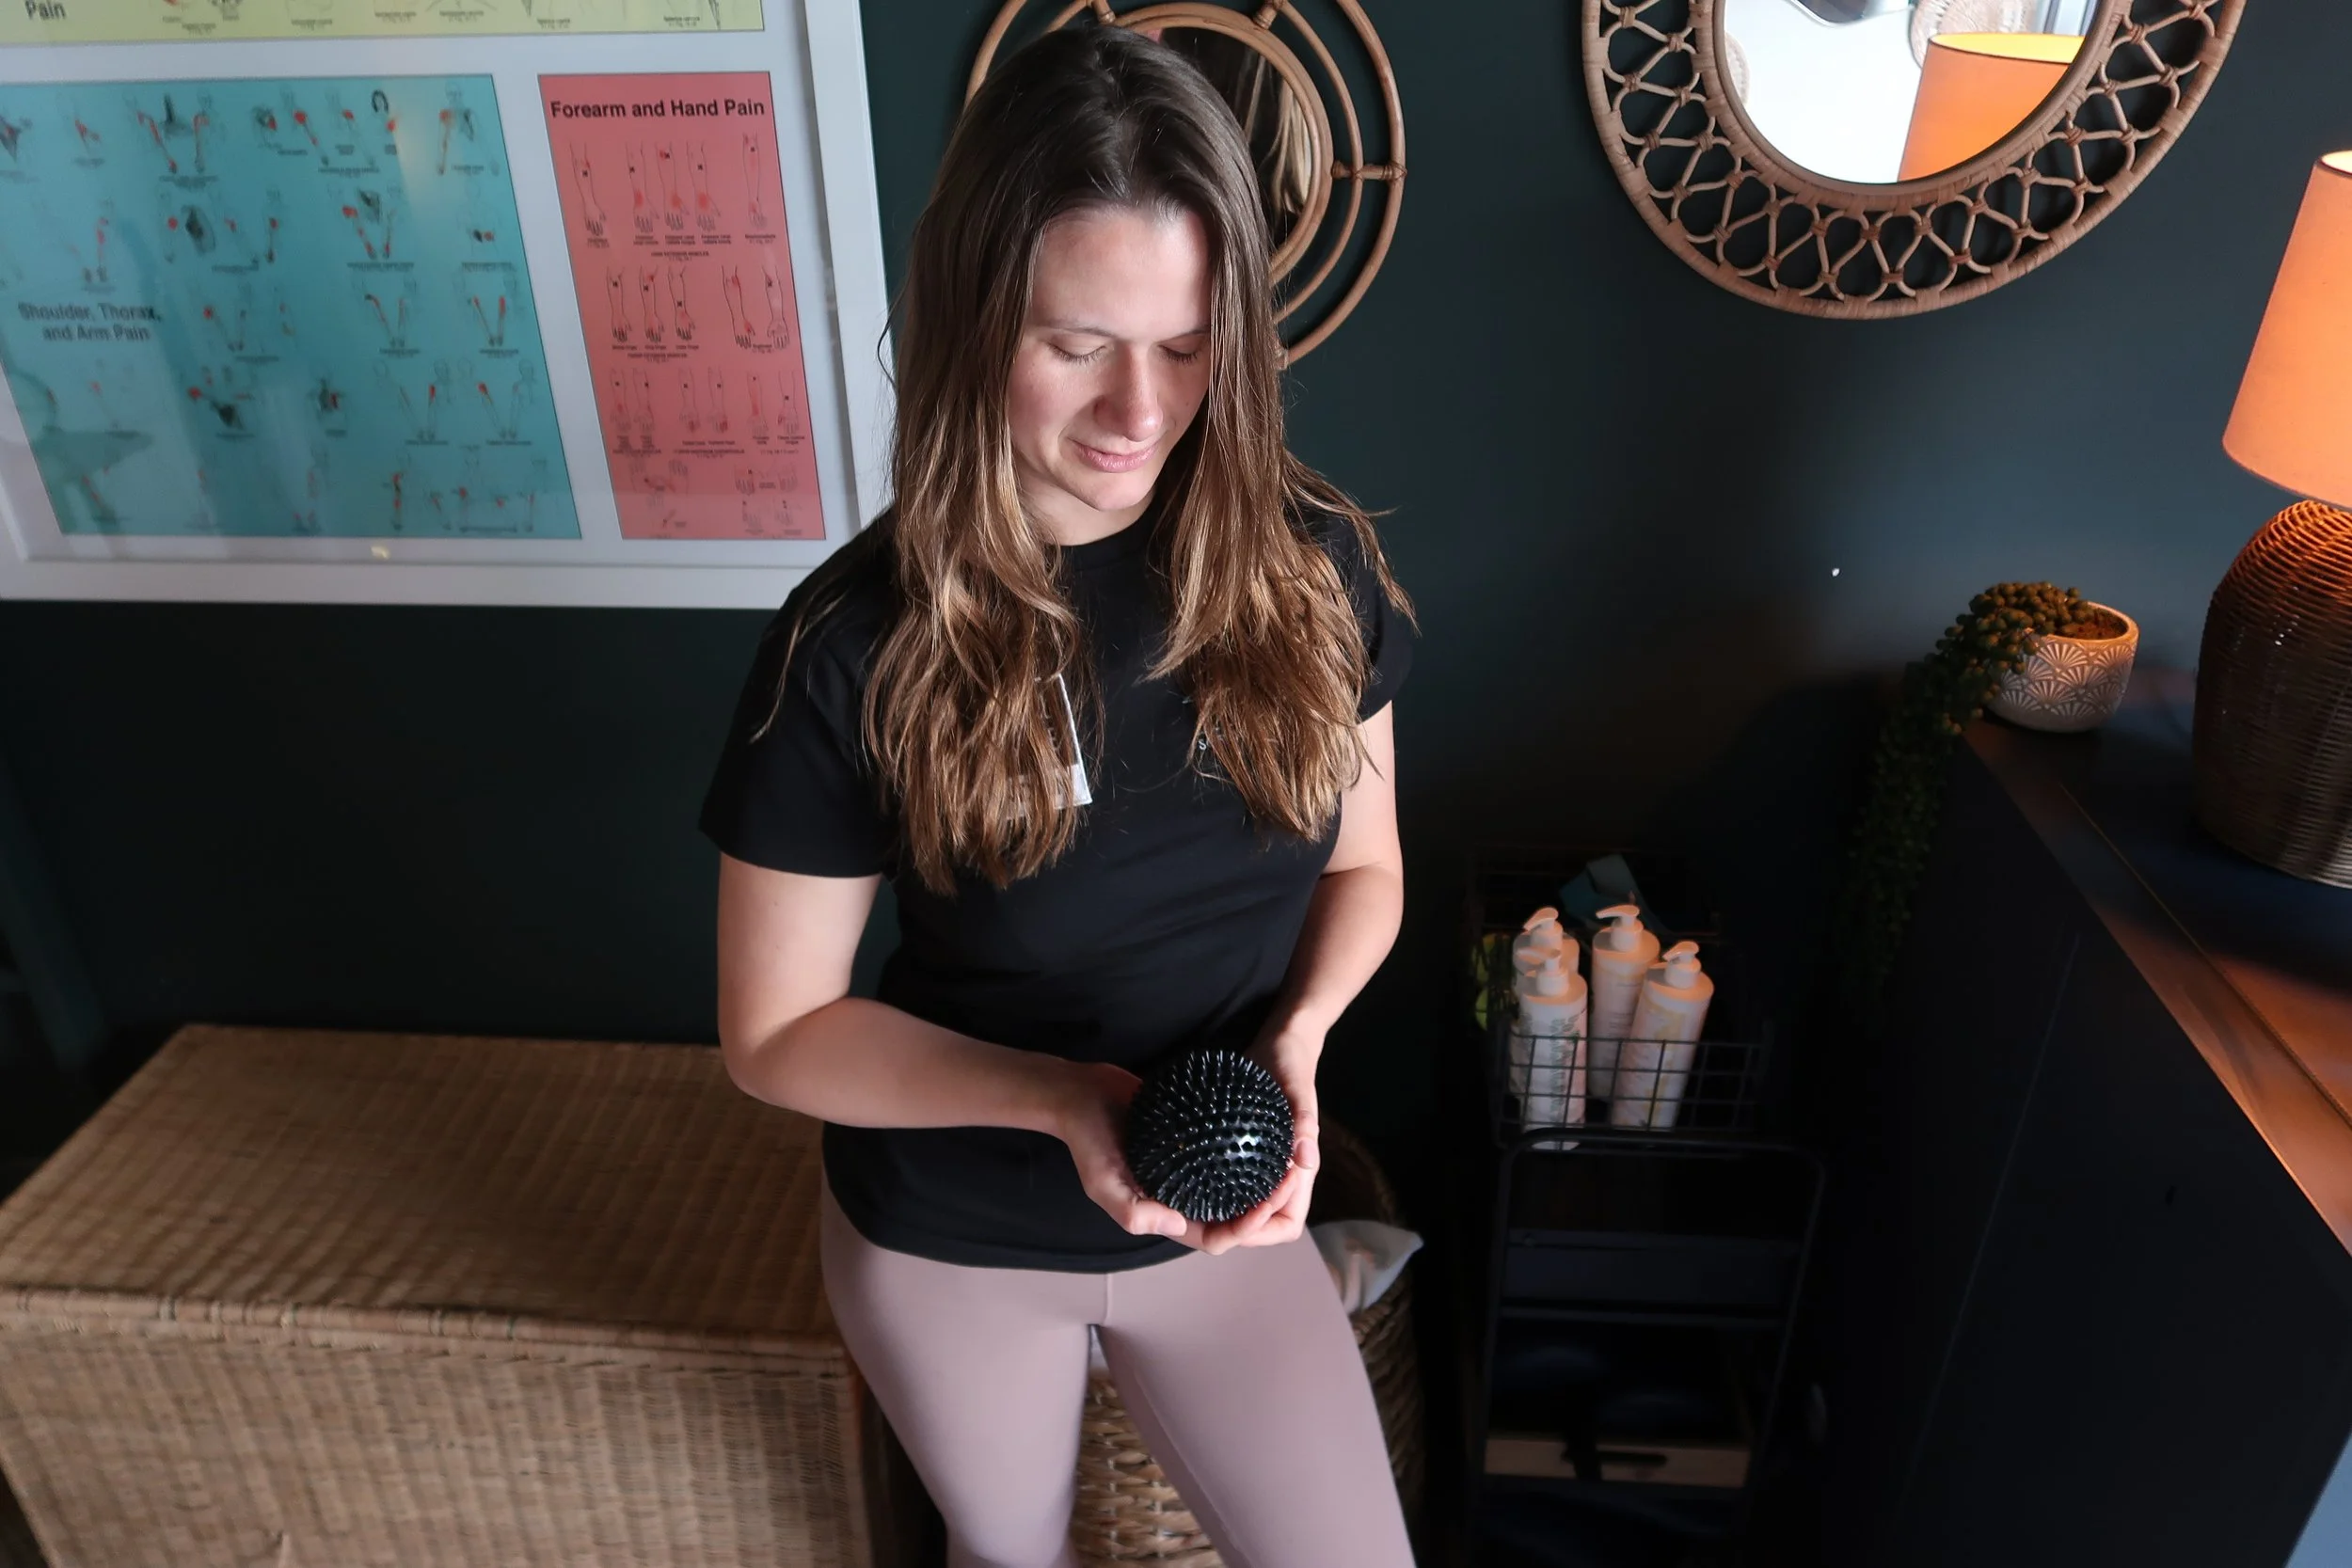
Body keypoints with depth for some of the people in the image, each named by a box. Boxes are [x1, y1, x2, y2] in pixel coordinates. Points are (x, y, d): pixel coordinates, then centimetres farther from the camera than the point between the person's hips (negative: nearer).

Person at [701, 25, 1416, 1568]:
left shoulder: (1314, 566, -15)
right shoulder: (860, 645, -23)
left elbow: (1364, 866, -2)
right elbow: (775, 1032, -15)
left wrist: (1296, 1037, -21)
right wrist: (1057, 1099, -29)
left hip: (1223, 1218, 2)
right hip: (946, 1246, -1)